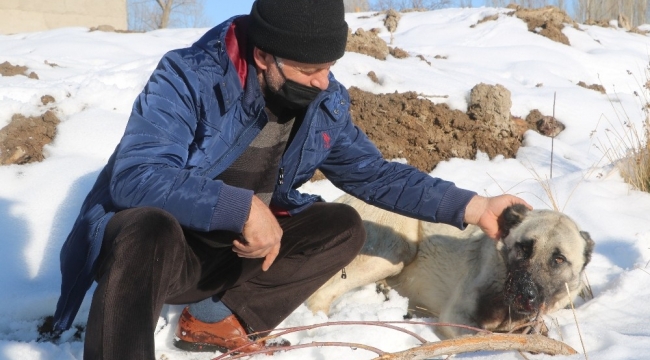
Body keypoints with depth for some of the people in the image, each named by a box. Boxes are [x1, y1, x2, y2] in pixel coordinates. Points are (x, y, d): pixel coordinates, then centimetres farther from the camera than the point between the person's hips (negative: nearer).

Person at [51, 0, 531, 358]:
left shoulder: (324, 104, -4)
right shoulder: (189, 80, -24)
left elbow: (375, 174, 7)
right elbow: (134, 177, -34)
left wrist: (470, 206, 0)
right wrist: (241, 207, -37)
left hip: (237, 252, 7)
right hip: (156, 244, -7)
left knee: (344, 228, -6)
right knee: (151, 228, -40)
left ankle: (215, 318, -11)